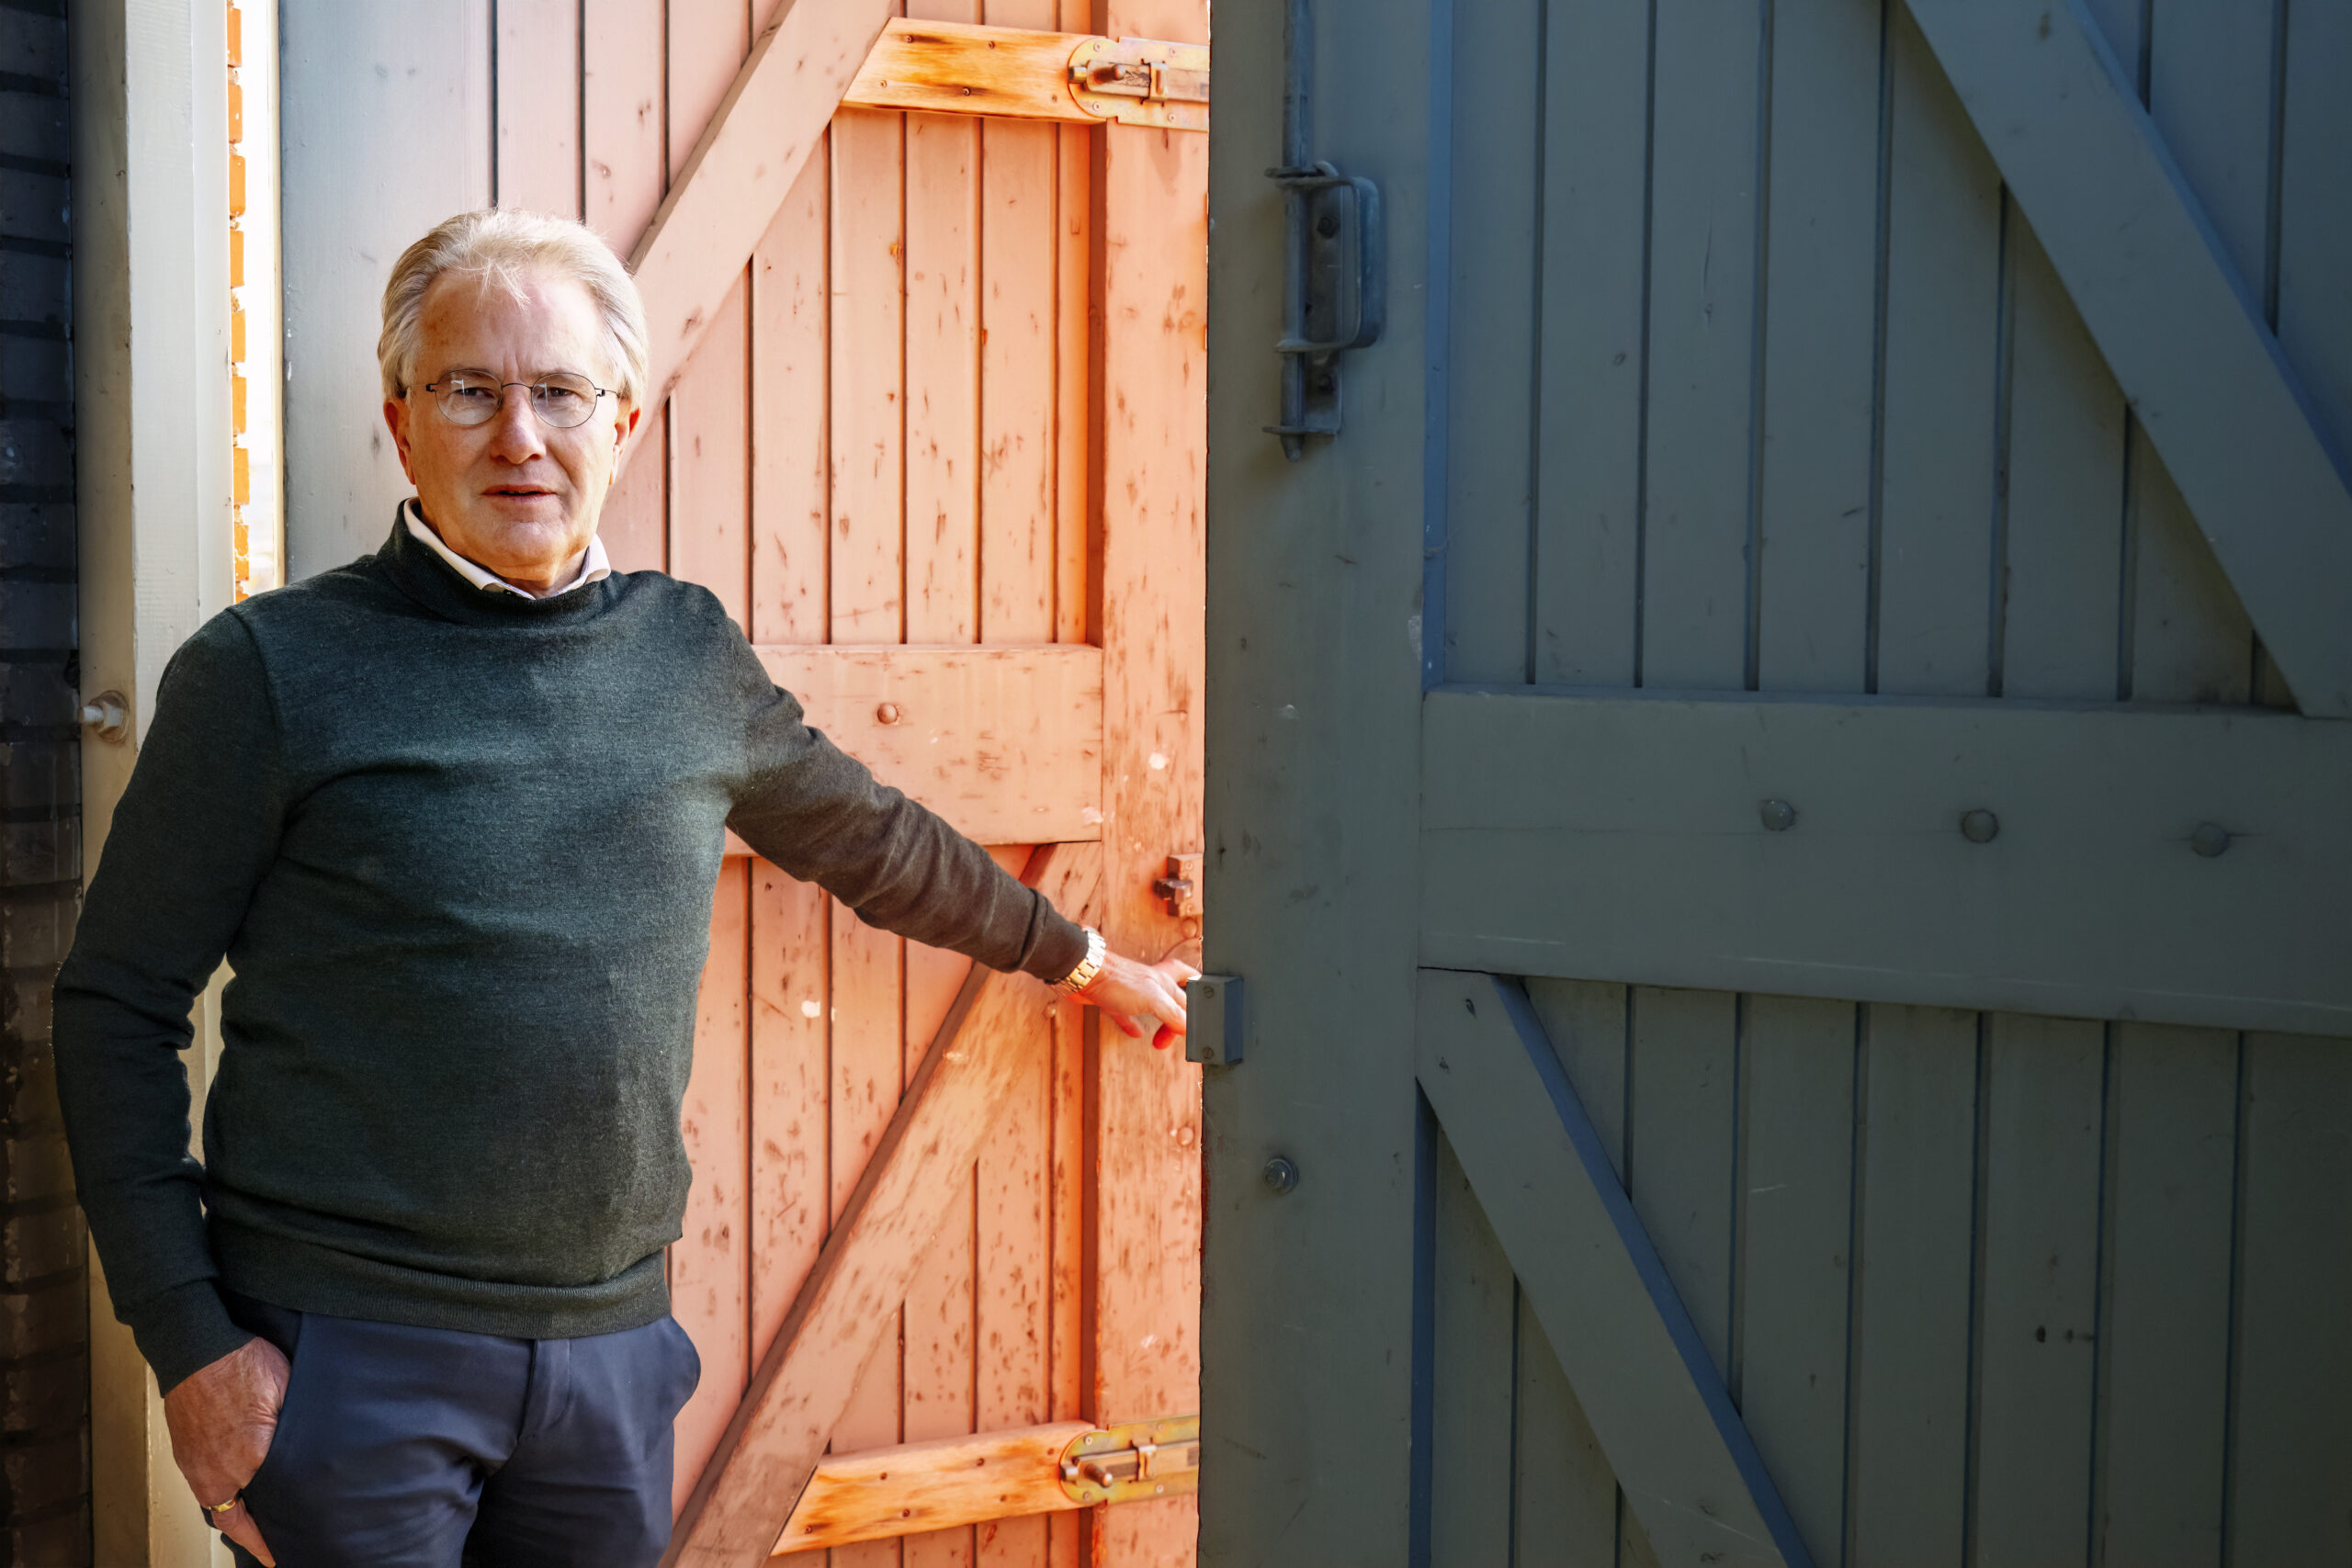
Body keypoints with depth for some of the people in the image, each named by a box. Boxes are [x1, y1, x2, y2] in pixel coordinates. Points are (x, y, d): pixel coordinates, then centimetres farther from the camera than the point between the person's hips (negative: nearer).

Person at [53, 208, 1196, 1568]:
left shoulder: (691, 653, 6)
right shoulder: (272, 669, -5)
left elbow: (870, 839, 22)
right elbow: (119, 1007, -3)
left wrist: (1084, 959, 32)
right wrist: (190, 1339, -9)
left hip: (615, 1342, 4)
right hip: (348, 1352, -4)